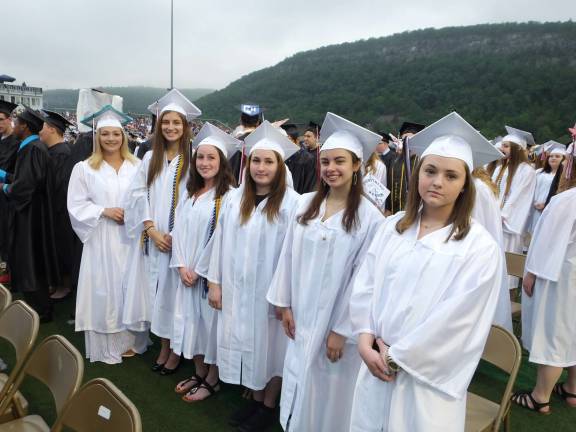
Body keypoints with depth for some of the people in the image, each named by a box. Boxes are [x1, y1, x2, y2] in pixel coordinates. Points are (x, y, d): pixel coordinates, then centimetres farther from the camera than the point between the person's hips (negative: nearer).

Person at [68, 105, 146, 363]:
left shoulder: (136, 166, 3)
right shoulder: (84, 168, 0)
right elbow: (76, 205, -1)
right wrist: (104, 211, -13)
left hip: (130, 238, 2)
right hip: (101, 239, -1)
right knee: (104, 289, 4)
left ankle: (131, 341, 24)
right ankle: (105, 347, 18)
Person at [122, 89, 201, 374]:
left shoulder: (192, 158, -5)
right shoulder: (150, 158, 9)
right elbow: (138, 194, 4)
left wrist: (175, 235, -12)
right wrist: (152, 230, -9)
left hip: (180, 239, -4)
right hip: (152, 239, 4)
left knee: (174, 290, 3)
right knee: (156, 290, 9)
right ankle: (163, 347, 24)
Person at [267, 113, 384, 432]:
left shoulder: (369, 217, -15)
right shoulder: (306, 204, 0)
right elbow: (289, 256, 4)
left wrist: (341, 330, -11)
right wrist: (285, 304, 4)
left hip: (336, 322, -4)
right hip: (301, 317, 4)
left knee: (327, 393, 12)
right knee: (298, 384, 18)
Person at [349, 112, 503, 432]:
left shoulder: (480, 247, -11)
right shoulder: (392, 226, 2)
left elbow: (456, 319, -15)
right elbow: (365, 285, 3)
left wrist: (397, 357, -13)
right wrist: (365, 337, -9)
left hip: (426, 377, -4)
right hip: (375, 364, 4)